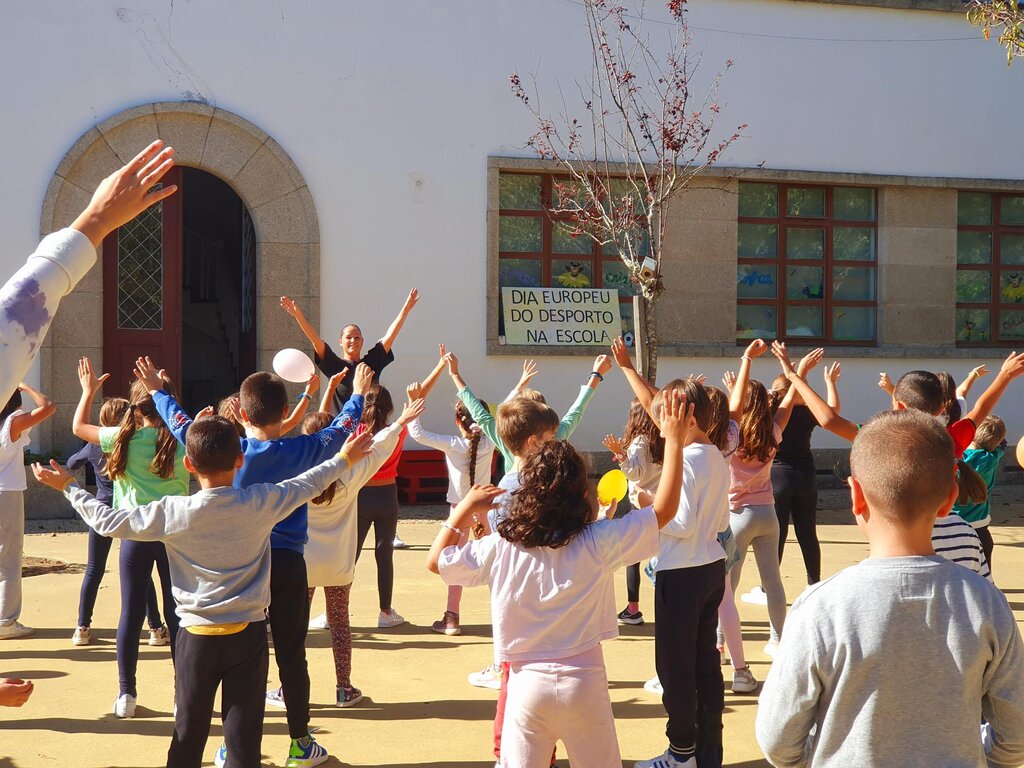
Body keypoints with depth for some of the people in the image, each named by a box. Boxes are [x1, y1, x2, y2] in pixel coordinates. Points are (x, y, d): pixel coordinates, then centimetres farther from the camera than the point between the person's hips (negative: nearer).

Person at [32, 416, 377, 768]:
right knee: (244, 738, 4)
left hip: (197, 638, 0)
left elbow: (108, 522, -3)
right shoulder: (261, 503, -10)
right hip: (249, 635, 0)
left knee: (188, 735, 12)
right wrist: (345, 460, 25)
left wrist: (68, 487, 12)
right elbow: (309, 484, 7)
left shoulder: (174, 513, -12)